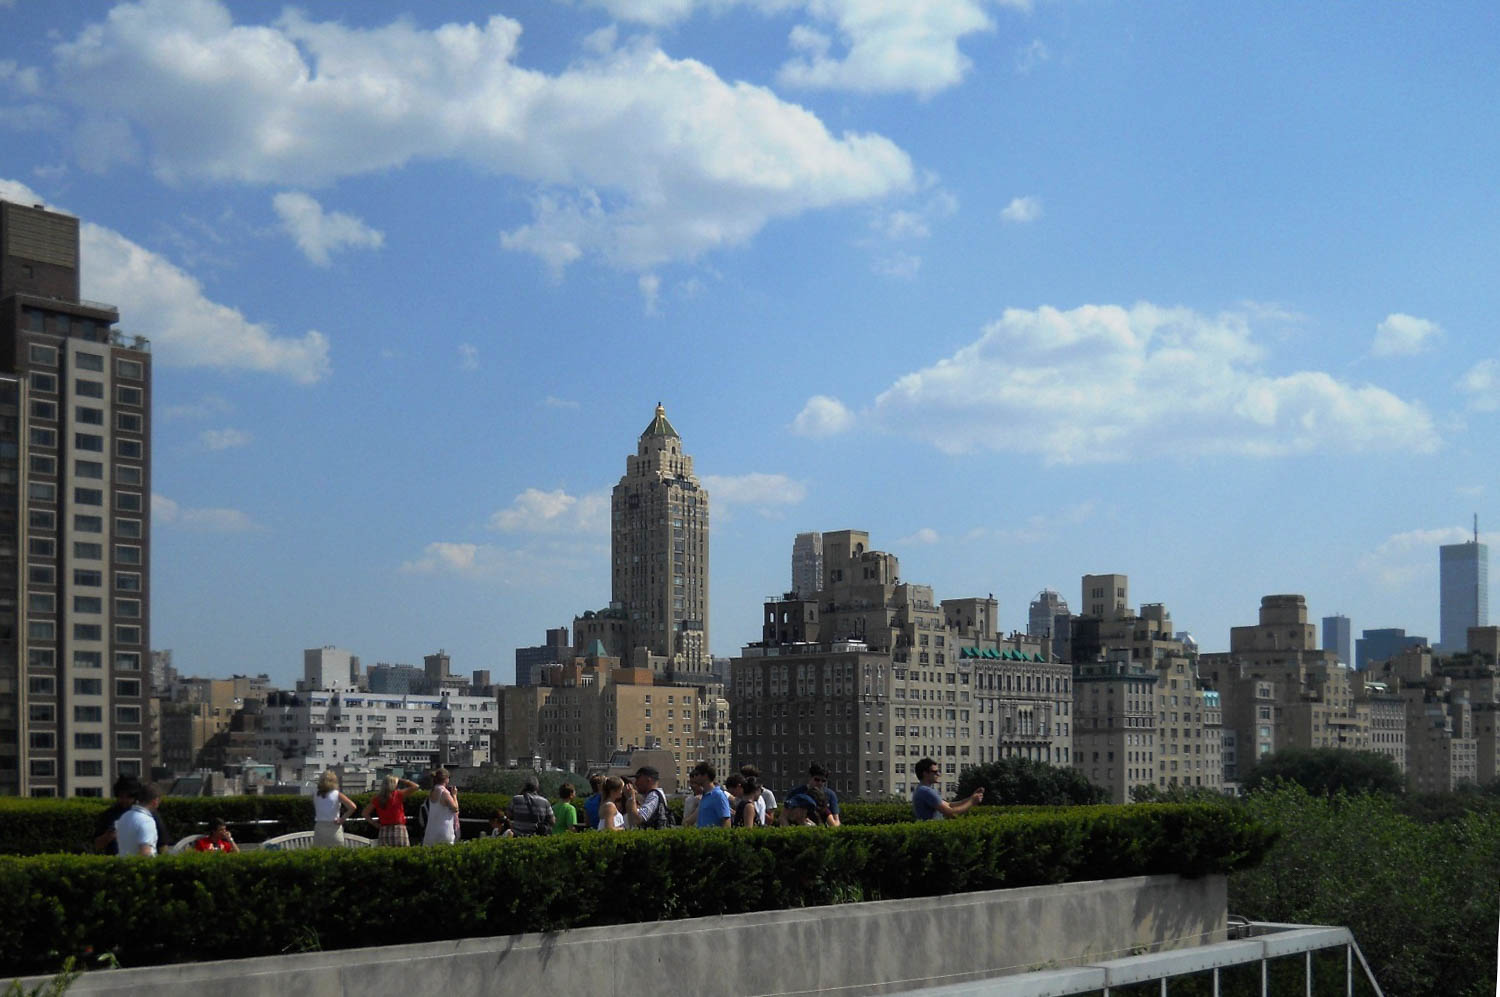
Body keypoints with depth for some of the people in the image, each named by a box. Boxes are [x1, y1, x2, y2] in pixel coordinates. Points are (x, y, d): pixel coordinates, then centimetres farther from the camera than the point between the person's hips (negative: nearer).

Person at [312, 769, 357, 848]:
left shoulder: (315, 795, 0)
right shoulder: (337, 795, -7)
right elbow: (353, 807, -14)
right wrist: (342, 819, -5)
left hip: (319, 827, 2)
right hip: (334, 827, -2)